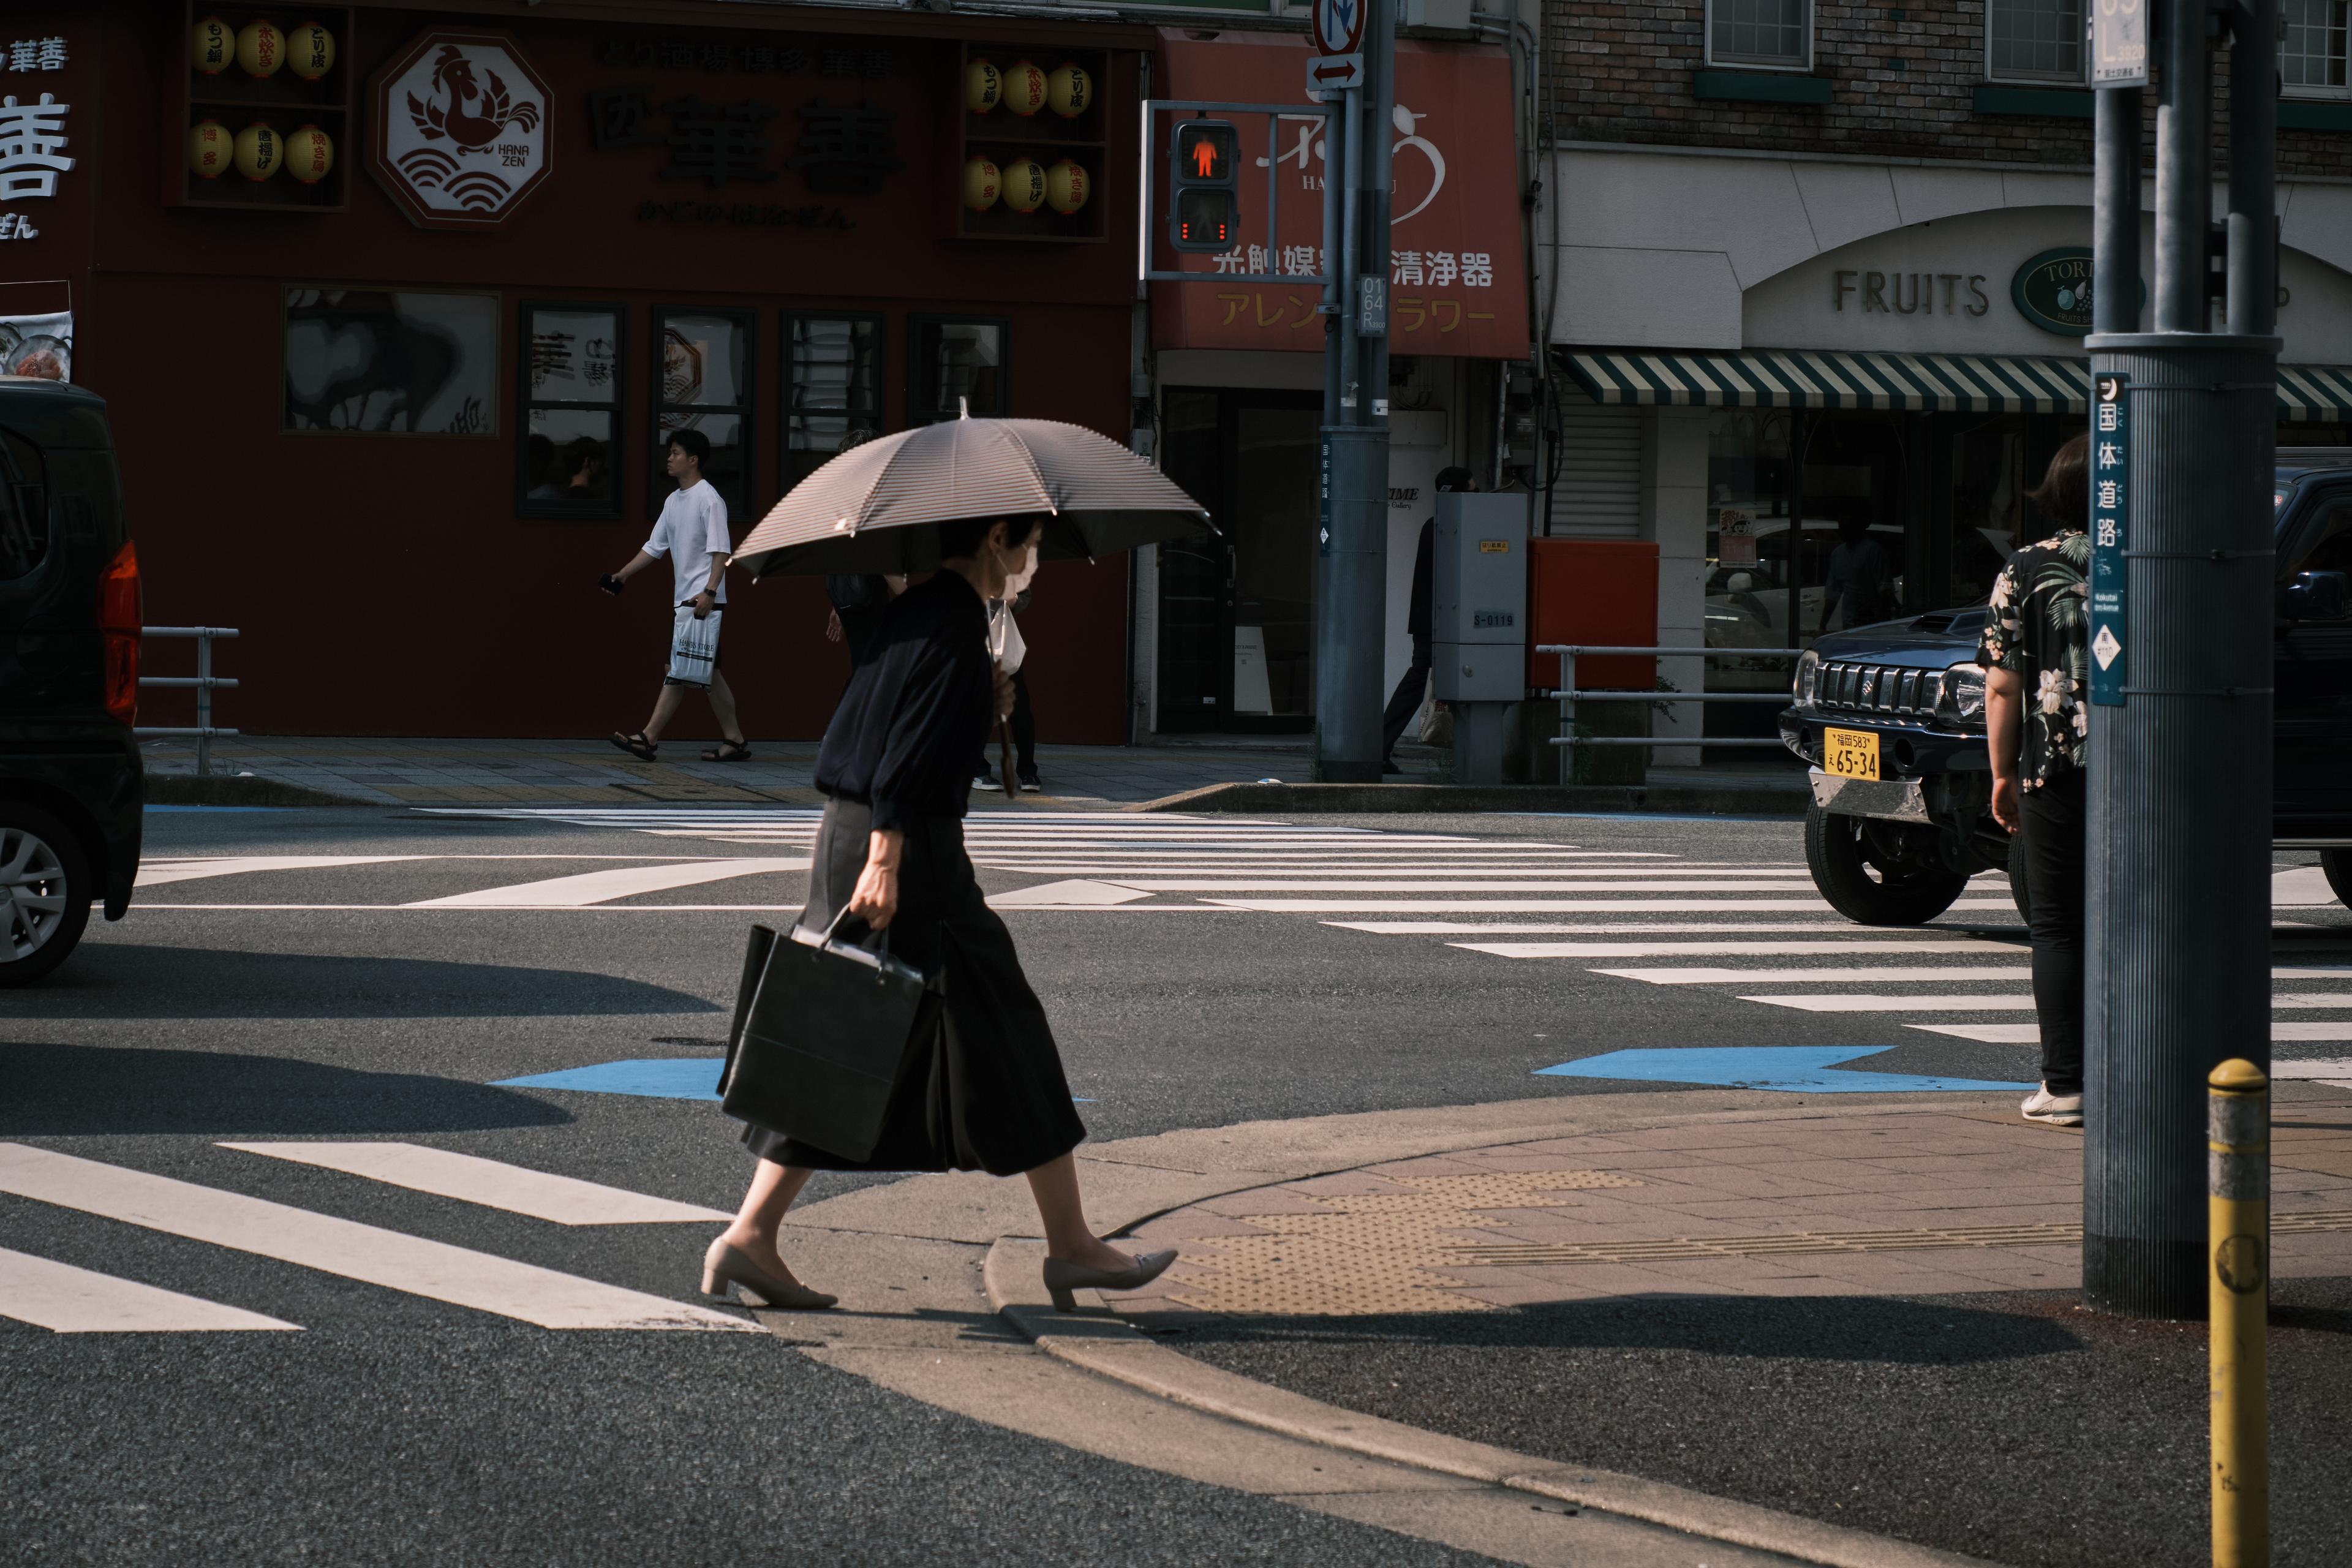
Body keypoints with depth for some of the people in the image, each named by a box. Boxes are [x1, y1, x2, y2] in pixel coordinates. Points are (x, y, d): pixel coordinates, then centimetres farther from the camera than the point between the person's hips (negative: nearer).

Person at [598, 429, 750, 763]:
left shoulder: (708, 500, -10)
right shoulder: (673, 501, 16)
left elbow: (721, 550, -15)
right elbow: (655, 547, 21)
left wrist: (709, 592, -24)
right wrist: (623, 575, 14)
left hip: (703, 600, -9)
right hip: (684, 598, 9)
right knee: (708, 673, 8)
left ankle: (648, 738, -14)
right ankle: (734, 741, 10)